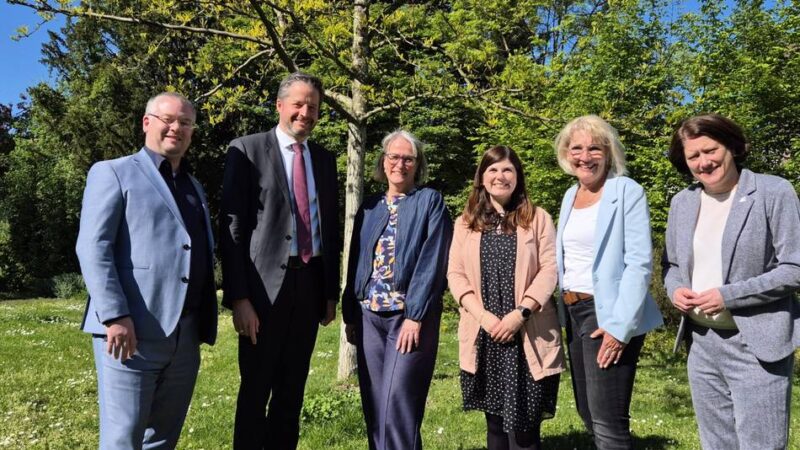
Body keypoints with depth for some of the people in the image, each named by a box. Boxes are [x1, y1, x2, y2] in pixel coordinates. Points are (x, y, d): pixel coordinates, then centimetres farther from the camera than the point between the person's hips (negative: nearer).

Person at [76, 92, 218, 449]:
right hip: (131, 331, -6)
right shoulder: (113, 173, 3)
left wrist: (205, 325, 13)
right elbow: (92, 248, -8)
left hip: (185, 336, 6)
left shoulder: (194, 187, 21)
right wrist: (115, 317, -18)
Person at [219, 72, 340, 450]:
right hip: (265, 285, -4)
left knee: (292, 391, 14)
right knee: (255, 390, 6)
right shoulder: (247, 150, -2)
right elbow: (231, 227, -8)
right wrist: (238, 297, -14)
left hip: (310, 284, 5)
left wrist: (331, 292, 10)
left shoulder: (325, 160, 13)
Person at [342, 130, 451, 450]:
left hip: (411, 316, -5)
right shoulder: (369, 207, 14)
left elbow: (431, 262, -9)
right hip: (369, 317, 5)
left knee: (398, 407, -7)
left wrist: (415, 317, -15)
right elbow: (355, 263, 14)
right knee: (374, 406, 10)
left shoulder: (430, 202, 0)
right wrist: (350, 315, 9)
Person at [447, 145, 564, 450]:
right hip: (484, 336, 2)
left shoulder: (538, 218, 5)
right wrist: (483, 315, -10)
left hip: (527, 335, -2)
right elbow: (455, 274, 4)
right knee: (495, 422, 13)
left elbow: (549, 269, -3)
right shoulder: (465, 222, 11)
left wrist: (521, 313, -15)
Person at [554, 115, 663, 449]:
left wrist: (620, 325, -21)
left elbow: (639, 263, -16)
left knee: (608, 422, -8)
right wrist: (565, 307, 9)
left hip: (609, 314, -7)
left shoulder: (627, 191, -9)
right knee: (587, 413, 16)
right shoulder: (570, 195, 12)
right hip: (573, 312, 8)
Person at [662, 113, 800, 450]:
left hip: (755, 345, -5)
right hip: (701, 343, 6)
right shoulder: (682, 202, 9)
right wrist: (675, 290, -5)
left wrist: (728, 296, -19)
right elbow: (672, 264, 17)